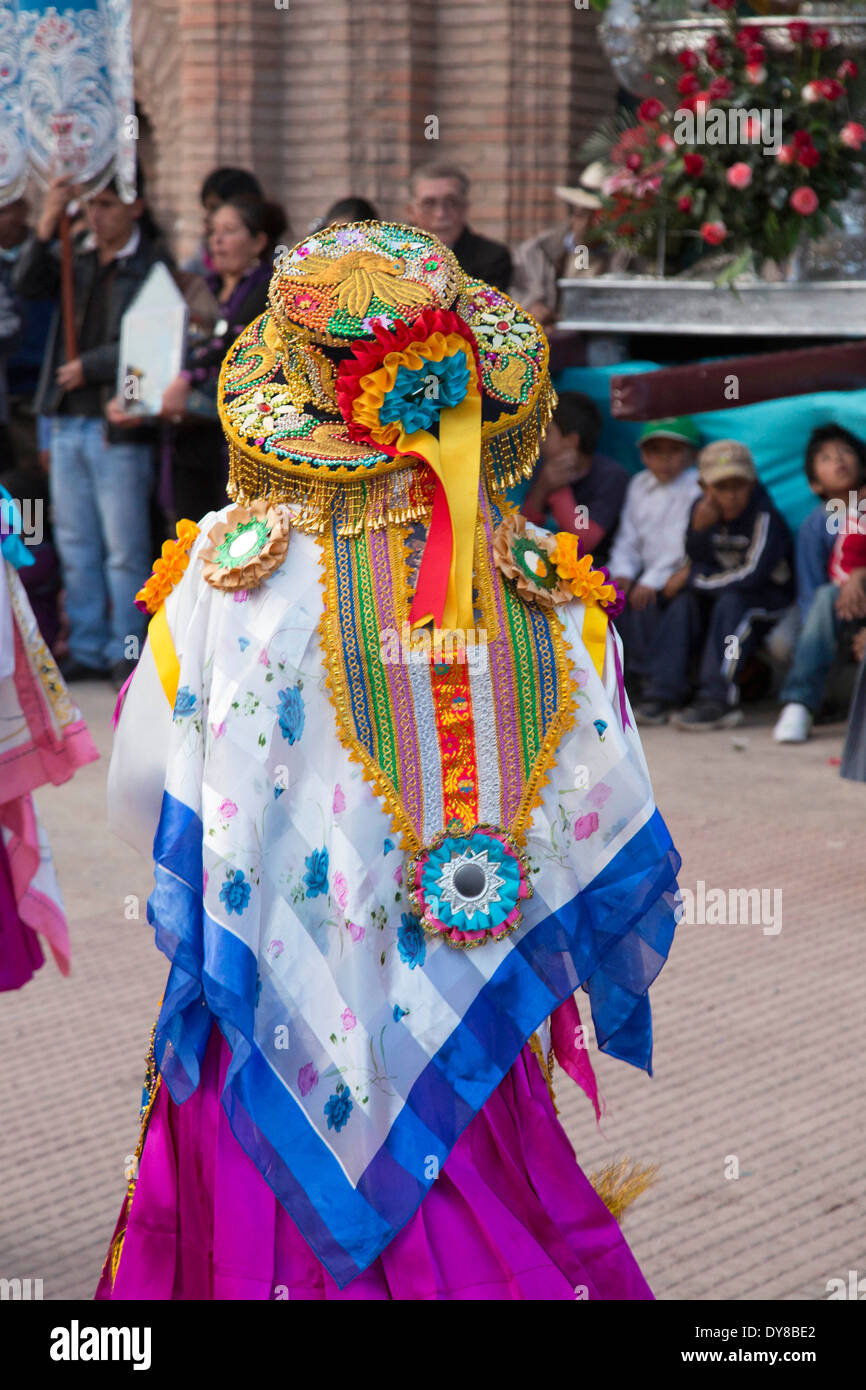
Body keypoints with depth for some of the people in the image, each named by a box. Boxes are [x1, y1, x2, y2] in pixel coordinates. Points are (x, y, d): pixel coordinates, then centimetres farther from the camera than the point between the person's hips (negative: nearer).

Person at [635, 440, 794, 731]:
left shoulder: (765, 517, -21)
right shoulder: (702, 510, -2)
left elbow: (752, 575, -27)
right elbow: (695, 563, -4)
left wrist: (694, 577, -17)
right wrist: (699, 529, -25)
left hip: (770, 598, -6)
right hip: (718, 597, 6)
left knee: (731, 601, -32)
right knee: (683, 602, -18)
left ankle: (717, 701, -39)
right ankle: (663, 693, -22)